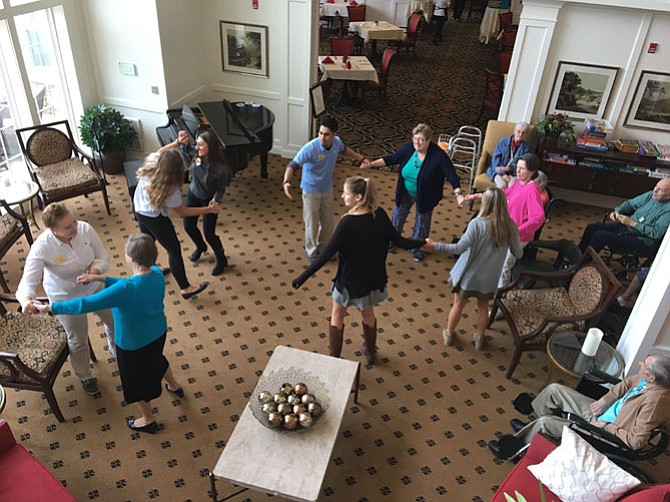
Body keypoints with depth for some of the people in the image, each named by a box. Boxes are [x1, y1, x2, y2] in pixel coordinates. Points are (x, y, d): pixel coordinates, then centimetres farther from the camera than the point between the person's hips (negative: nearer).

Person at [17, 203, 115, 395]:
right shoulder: (41, 248, -33)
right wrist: (26, 300, -58)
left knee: (115, 320, 23)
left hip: (94, 286, 4)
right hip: (66, 298, -3)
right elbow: (27, 283, -36)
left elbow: (103, 258, -14)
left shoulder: (85, 229, -25)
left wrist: (95, 270, -36)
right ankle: (85, 376, 48)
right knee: (78, 340, 17)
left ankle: (116, 349, 59)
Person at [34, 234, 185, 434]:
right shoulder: (157, 273, -17)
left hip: (133, 343, -6)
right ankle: (174, 386, 64)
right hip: (158, 333, 6)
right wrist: (100, 278, -6)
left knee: (137, 379, 21)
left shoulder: (125, 290, -38)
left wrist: (50, 307, -22)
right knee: (156, 359, 37)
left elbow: (86, 304, -34)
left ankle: (148, 420, 44)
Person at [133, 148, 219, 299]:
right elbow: (182, 212, -19)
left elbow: (160, 152, 6)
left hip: (139, 210, 8)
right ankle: (185, 288, 13)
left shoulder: (151, 161, -20)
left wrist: (177, 142, 3)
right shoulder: (170, 190, -35)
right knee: (174, 249, 5)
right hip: (154, 218, -7)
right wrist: (209, 209, -16)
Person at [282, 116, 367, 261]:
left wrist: (361, 158, 19)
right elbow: (293, 165, -36)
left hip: (327, 189, 5)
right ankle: (312, 252, 34)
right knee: (312, 224, 9)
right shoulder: (310, 148, -31)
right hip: (311, 191, -5)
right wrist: (286, 182, -55)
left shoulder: (337, 142, -13)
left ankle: (323, 249, 43)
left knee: (329, 223, 18)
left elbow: (344, 149, 12)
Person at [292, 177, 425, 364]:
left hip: (349, 279, -5)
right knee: (368, 315, 28)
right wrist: (423, 243, 15)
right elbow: (399, 241, -3)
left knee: (337, 317, 18)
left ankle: (334, 358, 29)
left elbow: (327, 254, -27)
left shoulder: (348, 222, -27)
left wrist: (303, 277, -22)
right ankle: (370, 352, 46)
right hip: (371, 277, 5)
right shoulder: (380, 215, -12)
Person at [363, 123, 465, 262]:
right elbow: (392, 158, -5)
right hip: (405, 193, 4)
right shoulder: (409, 148, -16)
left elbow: (451, 174, -29)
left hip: (424, 197, -3)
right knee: (398, 216, 21)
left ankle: (417, 248, 41)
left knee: (421, 223, 16)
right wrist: (372, 164, -11)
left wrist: (458, 194, -40)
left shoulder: (438, 155, -28)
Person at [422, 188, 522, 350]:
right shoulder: (510, 227, -12)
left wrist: (435, 245, -23)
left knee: (458, 304, 20)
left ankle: (449, 334, 41)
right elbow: (518, 254, -2)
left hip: (468, 275, -3)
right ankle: (479, 339, 41)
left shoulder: (477, 224, -25)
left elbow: (460, 248, -28)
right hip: (489, 278, 3)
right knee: (483, 306, 26)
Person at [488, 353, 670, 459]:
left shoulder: (655, 399, -32)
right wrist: (603, 401, 2)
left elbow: (637, 441, -30)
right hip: (600, 413, 9)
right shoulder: (647, 378, -10)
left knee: (544, 422, -16)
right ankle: (531, 428, 26)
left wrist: (607, 426, -21)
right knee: (554, 389, 4)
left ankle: (512, 448, 11)